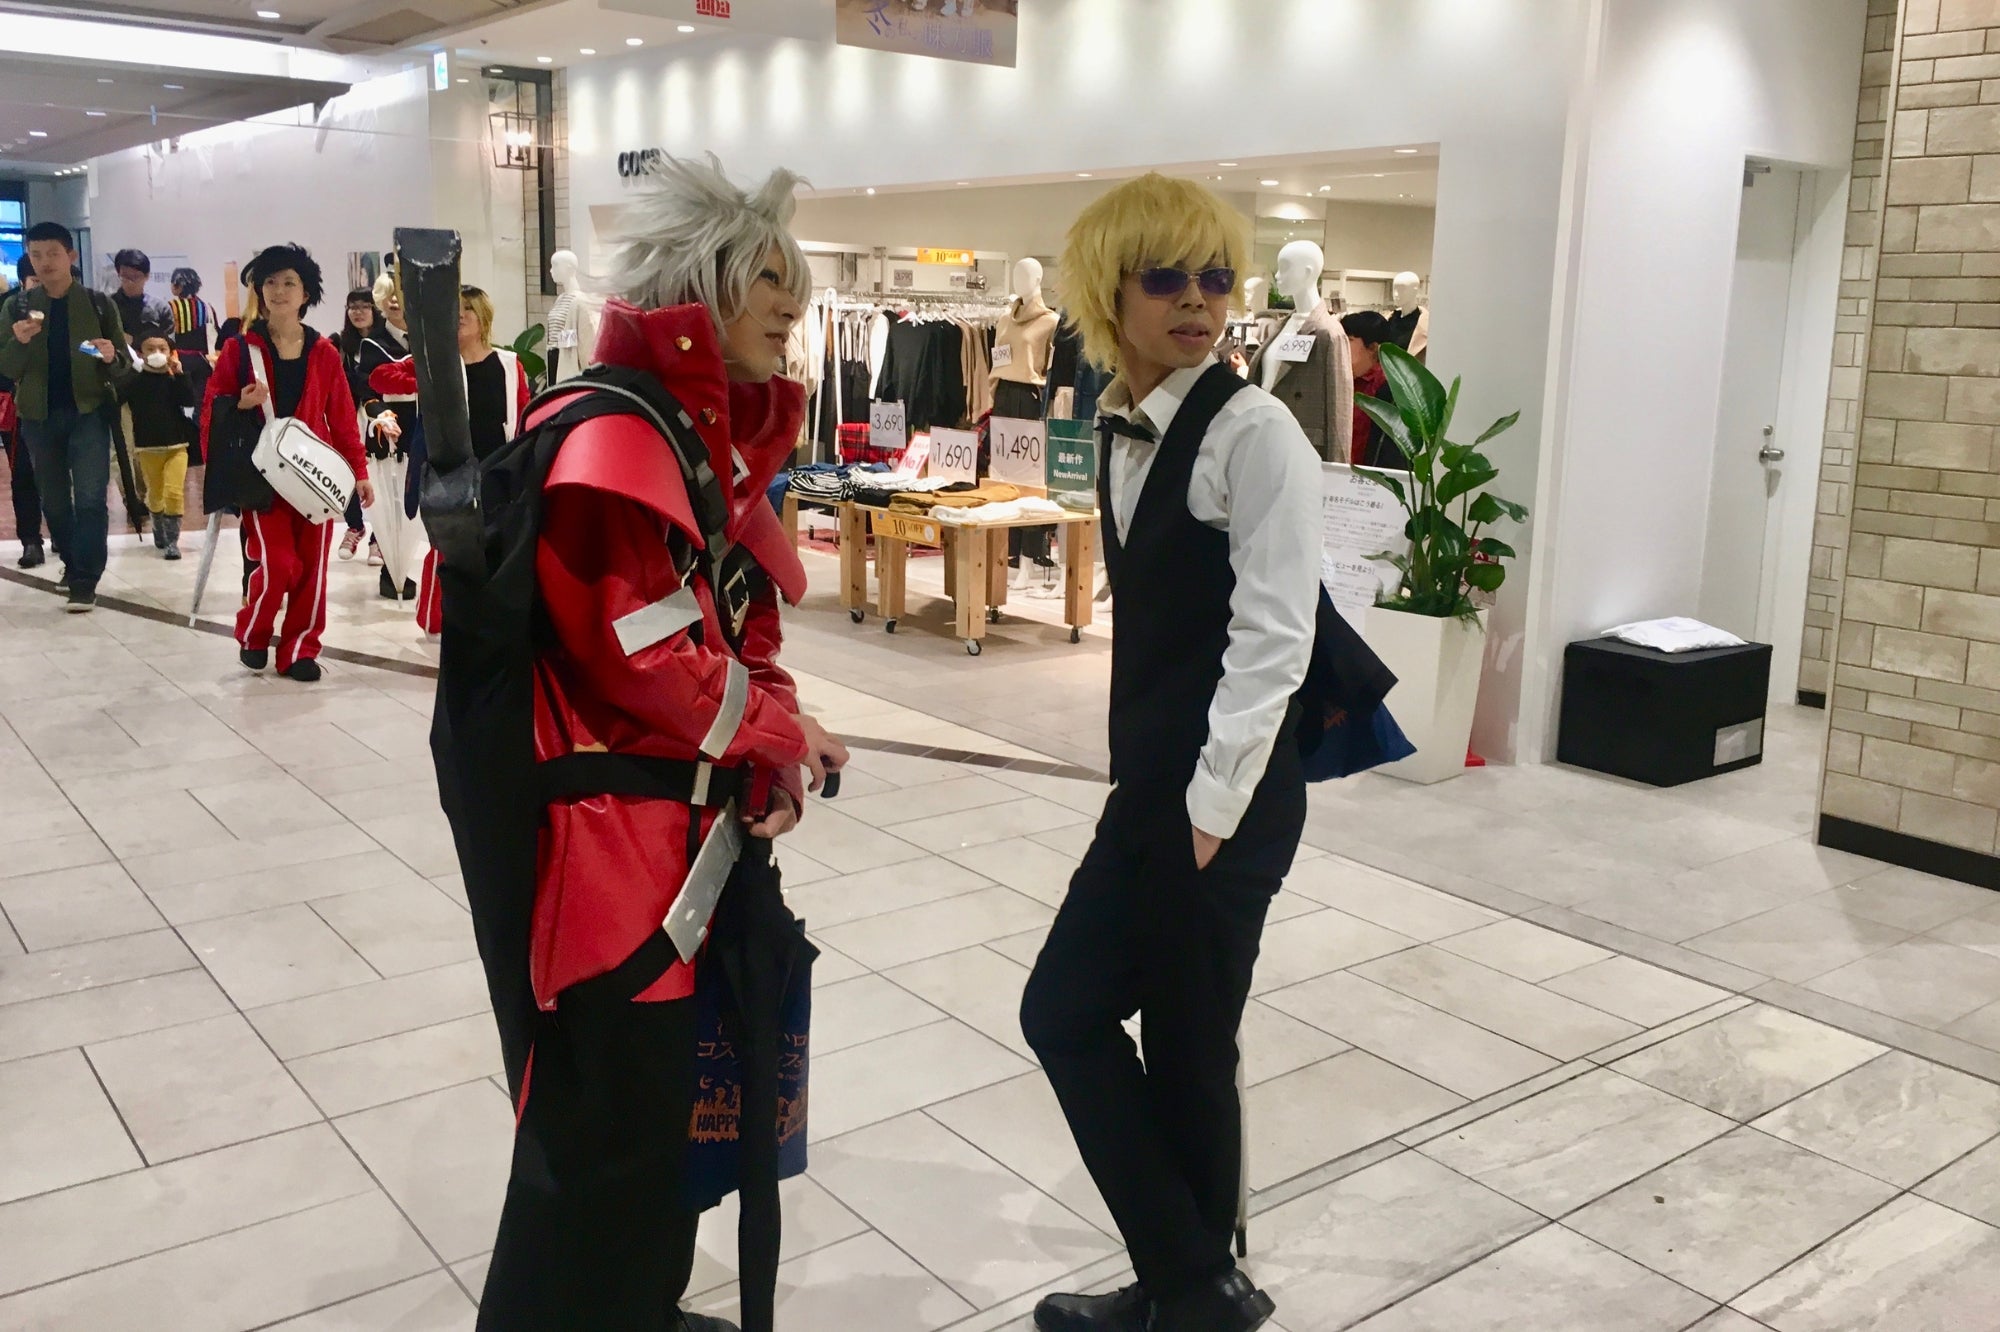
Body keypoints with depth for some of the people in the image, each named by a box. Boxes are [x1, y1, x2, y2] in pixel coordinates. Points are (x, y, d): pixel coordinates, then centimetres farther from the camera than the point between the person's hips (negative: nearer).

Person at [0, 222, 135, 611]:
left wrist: (112, 358, -24)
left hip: (88, 412, -3)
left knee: (91, 499, -11)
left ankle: (84, 581, -7)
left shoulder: (97, 303, -1)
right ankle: (73, 564, 30)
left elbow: (126, 367, -1)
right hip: (40, 416, 3)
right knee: (54, 500, 13)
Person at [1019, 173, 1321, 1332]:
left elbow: (1272, 641, -18)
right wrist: (1153, 791, 12)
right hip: (1155, 779, 9)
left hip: (1226, 791, -8)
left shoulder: (1254, 432, -14)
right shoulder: (1122, 429, 9)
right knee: (1068, 1012, 14)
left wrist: (1210, 811, -17)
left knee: (1186, 1048, 3)